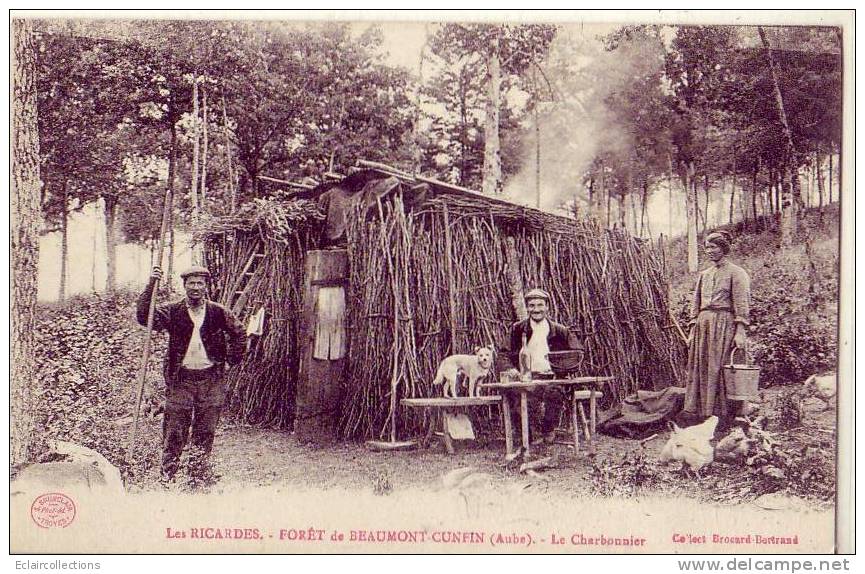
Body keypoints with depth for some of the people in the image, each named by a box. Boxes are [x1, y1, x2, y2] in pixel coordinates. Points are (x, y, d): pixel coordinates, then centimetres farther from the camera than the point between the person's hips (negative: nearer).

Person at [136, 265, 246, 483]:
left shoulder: (218, 312, 3)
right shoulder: (172, 311, 0)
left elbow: (239, 333, 15)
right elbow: (144, 317, -14)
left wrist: (232, 359, 9)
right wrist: (151, 285, -21)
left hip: (211, 379, 1)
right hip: (180, 378, -1)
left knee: (206, 430, 8)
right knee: (174, 430, 2)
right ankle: (167, 473, 13)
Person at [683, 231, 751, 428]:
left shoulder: (736, 273, 0)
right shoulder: (704, 275, 20)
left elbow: (742, 304, -7)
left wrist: (740, 331, -15)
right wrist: (693, 329, 12)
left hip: (724, 323, -6)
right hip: (703, 324, 6)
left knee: (719, 369, -9)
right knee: (699, 369, 4)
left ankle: (723, 417, -4)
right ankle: (697, 413, 9)